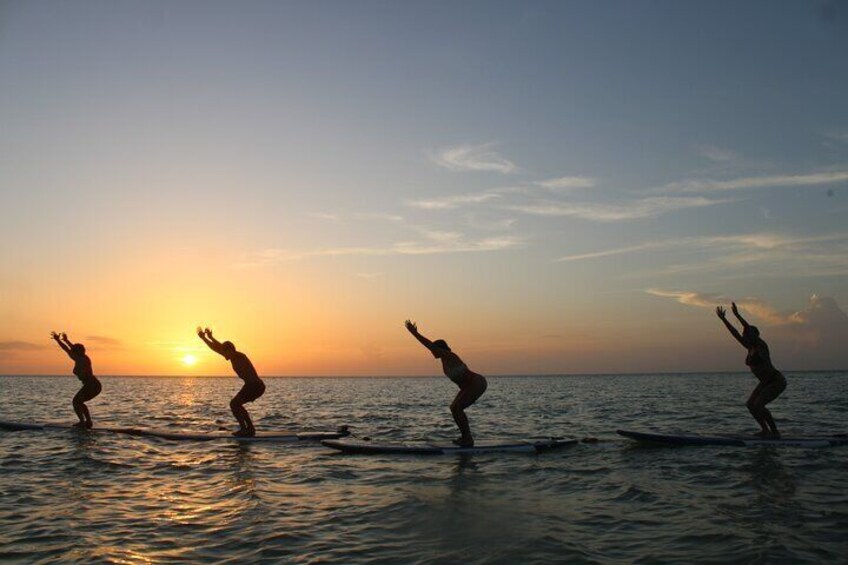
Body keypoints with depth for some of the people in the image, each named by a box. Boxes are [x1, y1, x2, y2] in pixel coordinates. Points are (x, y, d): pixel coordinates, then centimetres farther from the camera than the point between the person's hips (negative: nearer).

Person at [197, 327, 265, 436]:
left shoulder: (239, 356, -10)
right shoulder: (234, 358, 15)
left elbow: (221, 349, -20)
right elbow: (217, 349, 20)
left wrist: (210, 337, -14)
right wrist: (204, 338, 19)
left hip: (255, 386, -10)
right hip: (256, 386, 10)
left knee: (234, 404, -9)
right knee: (236, 405, 21)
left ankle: (244, 429, -10)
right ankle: (250, 428, 21)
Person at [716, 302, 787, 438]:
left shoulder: (761, 346, -18)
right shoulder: (750, 348, 3)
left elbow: (750, 330, -33)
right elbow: (735, 333, 4)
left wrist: (737, 315, -37)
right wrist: (723, 319, 0)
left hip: (777, 381, -9)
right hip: (766, 382, 9)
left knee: (758, 405, -19)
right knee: (750, 404, -2)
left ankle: (775, 432, -7)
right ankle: (765, 430, 7)